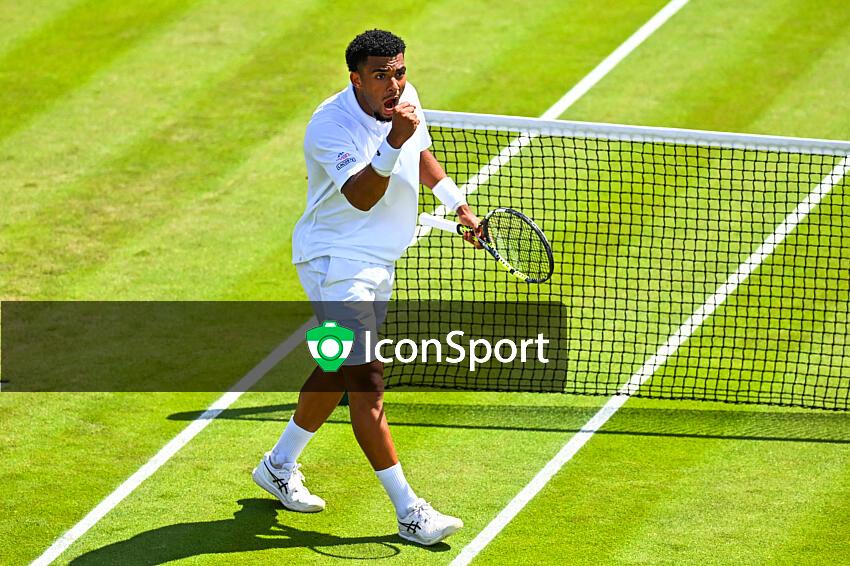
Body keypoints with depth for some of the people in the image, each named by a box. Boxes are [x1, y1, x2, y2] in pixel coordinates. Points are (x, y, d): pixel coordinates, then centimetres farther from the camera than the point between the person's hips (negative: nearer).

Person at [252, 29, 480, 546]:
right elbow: (362, 197, -36)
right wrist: (393, 141, -47)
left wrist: (457, 202, 23)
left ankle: (280, 465, 39)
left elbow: (420, 153, 21)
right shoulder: (331, 126, -25)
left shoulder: (407, 98, -1)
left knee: (338, 372, 20)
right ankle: (409, 512, -11)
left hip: (377, 262, 9)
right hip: (337, 264, -9)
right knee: (367, 382, -11)